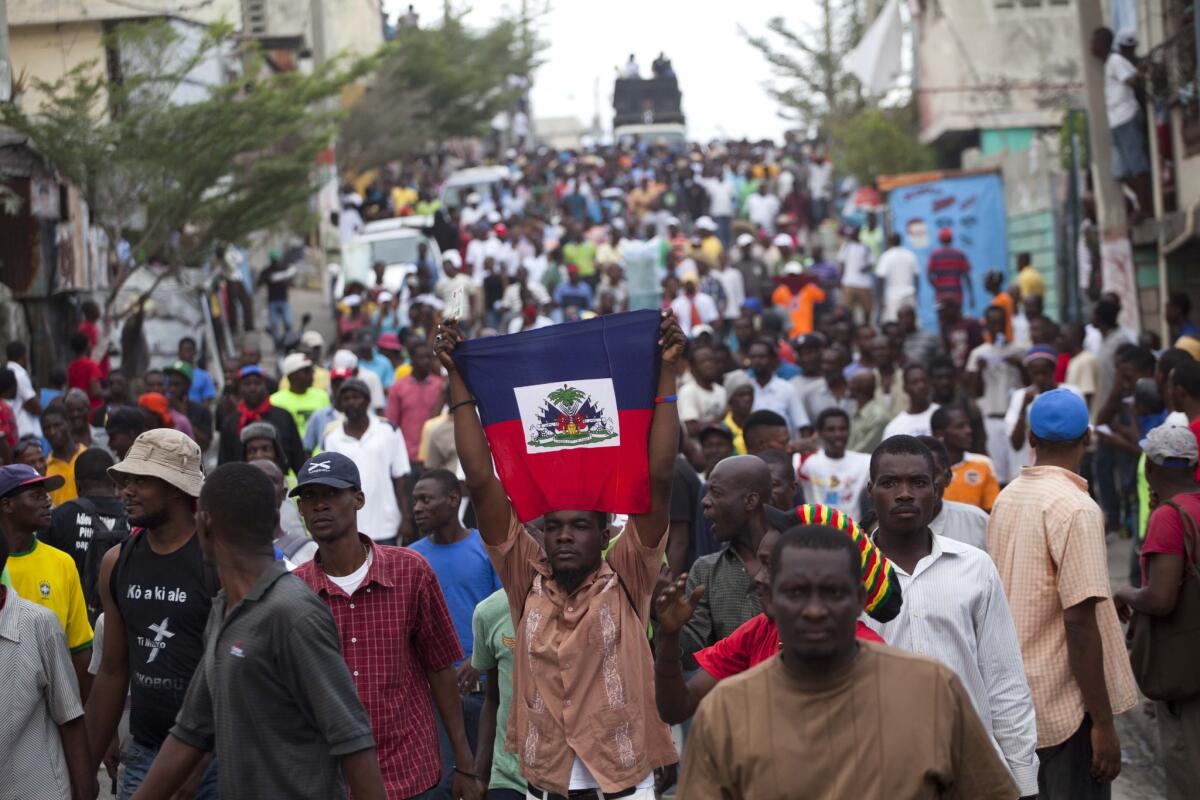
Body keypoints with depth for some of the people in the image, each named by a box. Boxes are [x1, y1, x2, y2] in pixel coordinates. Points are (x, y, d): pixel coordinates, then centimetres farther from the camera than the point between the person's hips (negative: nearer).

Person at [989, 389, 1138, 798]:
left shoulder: (1006, 498, 6)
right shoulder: (1076, 509, -17)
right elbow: (1079, 623, -22)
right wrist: (1103, 723, -19)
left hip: (1013, 696, 8)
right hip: (1065, 703, -8)